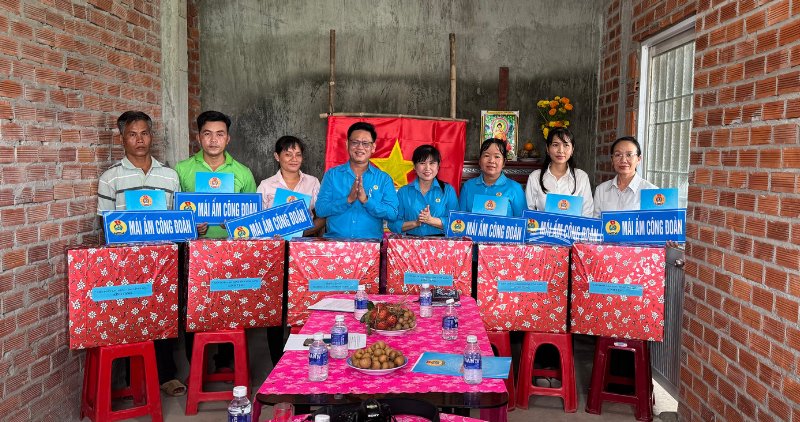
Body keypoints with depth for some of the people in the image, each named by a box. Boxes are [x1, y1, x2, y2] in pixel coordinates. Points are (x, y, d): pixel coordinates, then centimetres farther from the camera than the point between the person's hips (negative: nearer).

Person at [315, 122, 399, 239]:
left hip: (370, 243, 1)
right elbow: (320, 209, 1)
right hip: (335, 241, 0)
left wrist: (366, 200, -12)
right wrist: (348, 200, -12)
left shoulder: (384, 179, 11)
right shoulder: (332, 175, 12)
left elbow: (392, 214, 0)